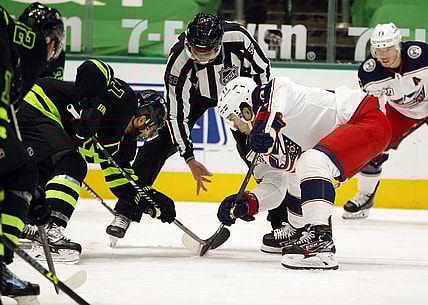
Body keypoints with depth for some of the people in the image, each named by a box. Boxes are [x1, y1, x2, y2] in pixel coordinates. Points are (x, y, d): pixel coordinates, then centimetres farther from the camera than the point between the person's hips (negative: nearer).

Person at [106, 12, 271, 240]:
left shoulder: (238, 38, -35)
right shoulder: (178, 63, -35)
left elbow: (261, 68, -15)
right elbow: (176, 114, -28)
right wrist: (189, 158, -28)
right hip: (193, 93, -1)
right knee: (159, 142, -15)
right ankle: (125, 213, -12)